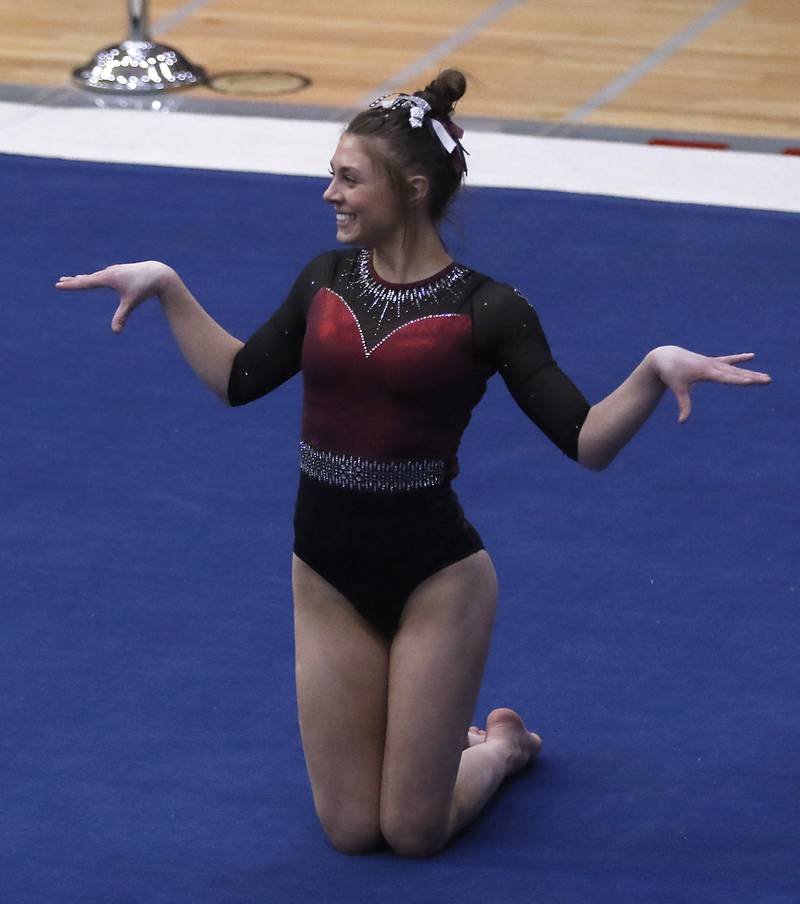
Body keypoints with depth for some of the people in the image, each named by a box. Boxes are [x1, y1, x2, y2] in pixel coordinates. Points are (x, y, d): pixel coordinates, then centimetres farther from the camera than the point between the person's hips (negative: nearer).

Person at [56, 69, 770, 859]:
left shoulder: (486, 311, -11)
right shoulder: (327, 279, 2)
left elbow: (585, 441, -15)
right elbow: (237, 379, 12)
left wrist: (655, 371, -31)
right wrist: (165, 287, 5)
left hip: (436, 577, -4)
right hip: (328, 576, 4)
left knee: (414, 832, 2)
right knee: (350, 830, 8)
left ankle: (501, 744, 33)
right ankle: (449, 736, 39)